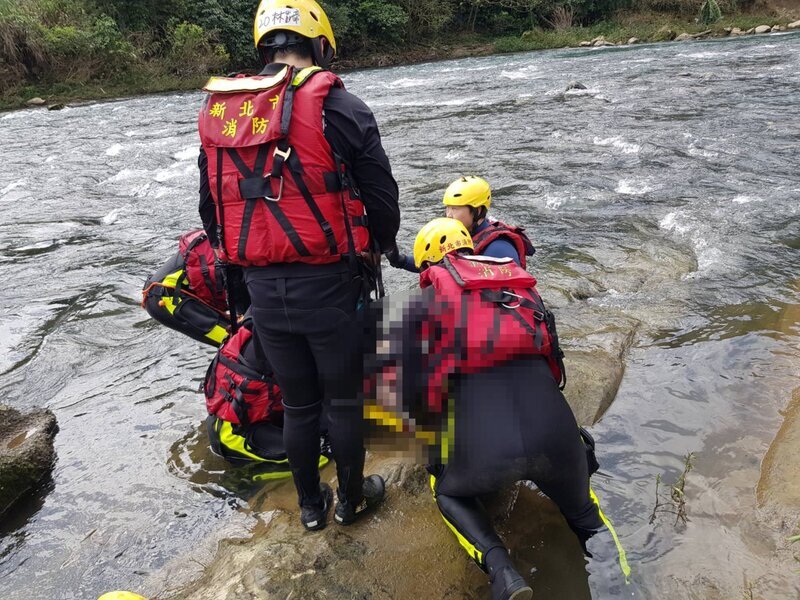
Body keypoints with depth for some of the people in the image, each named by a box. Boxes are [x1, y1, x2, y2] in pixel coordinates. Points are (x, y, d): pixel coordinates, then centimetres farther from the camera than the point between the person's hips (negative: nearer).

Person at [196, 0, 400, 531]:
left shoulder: (217, 115, 8)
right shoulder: (336, 106, -8)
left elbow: (212, 211, 14)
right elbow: (382, 198, -5)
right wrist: (377, 247, 15)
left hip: (262, 290, 5)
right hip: (328, 286, -4)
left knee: (297, 403, 20)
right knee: (343, 400, 15)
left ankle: (311, 506, 38)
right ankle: (352, 499, 36)